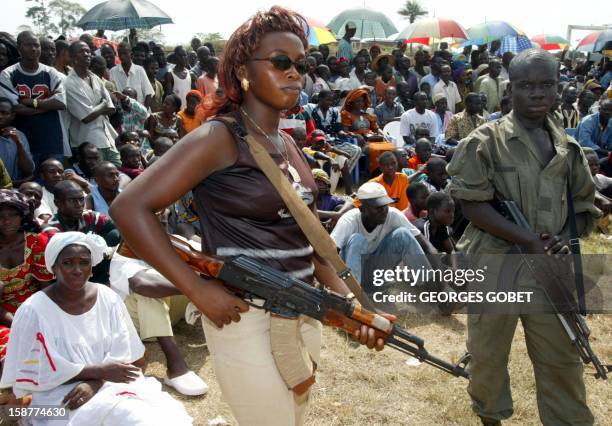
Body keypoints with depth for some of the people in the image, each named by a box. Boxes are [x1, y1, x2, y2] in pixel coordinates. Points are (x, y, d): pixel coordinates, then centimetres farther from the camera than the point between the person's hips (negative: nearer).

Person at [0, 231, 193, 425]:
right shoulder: (34, 311, -11)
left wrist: (94, 383, -17)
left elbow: (120, 354, 1)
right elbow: (40, 373, -11)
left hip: (110, 382, 5)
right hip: (59, 396, -5)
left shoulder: (108, 299, 1)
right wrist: (99, 371, -15)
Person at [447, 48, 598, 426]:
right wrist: (530, 240, -17)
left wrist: (566, 238, -7)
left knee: (562, 359, 12)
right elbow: (472, 205, -13)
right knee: (488, 353, 14)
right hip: (495, 266, -3)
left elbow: (585, 206, 15)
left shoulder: (568, 149, 8)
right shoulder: (486, 141, -7)